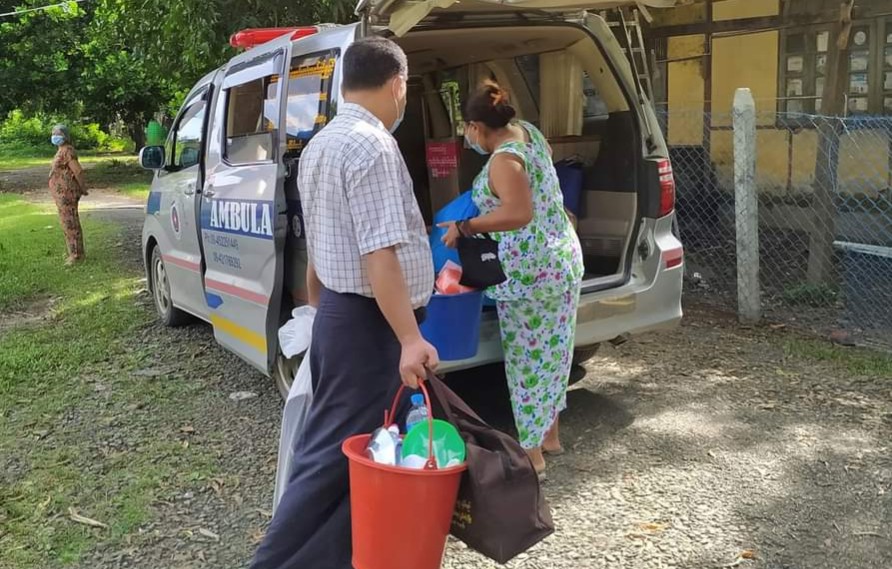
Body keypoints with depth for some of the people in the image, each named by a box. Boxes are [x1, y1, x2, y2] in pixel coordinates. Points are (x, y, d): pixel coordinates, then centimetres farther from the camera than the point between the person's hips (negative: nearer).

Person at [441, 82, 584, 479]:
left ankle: (532, 455, 11)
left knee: (527, 358, 1)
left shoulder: (503, 159, -19)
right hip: (562, 257, 10)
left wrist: (465, 227, -22)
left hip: (529, 271, -10)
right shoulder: (527, 132, 9)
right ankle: (549, 435, 34)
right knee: (550, 351, 19)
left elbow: (520, 213, -31)